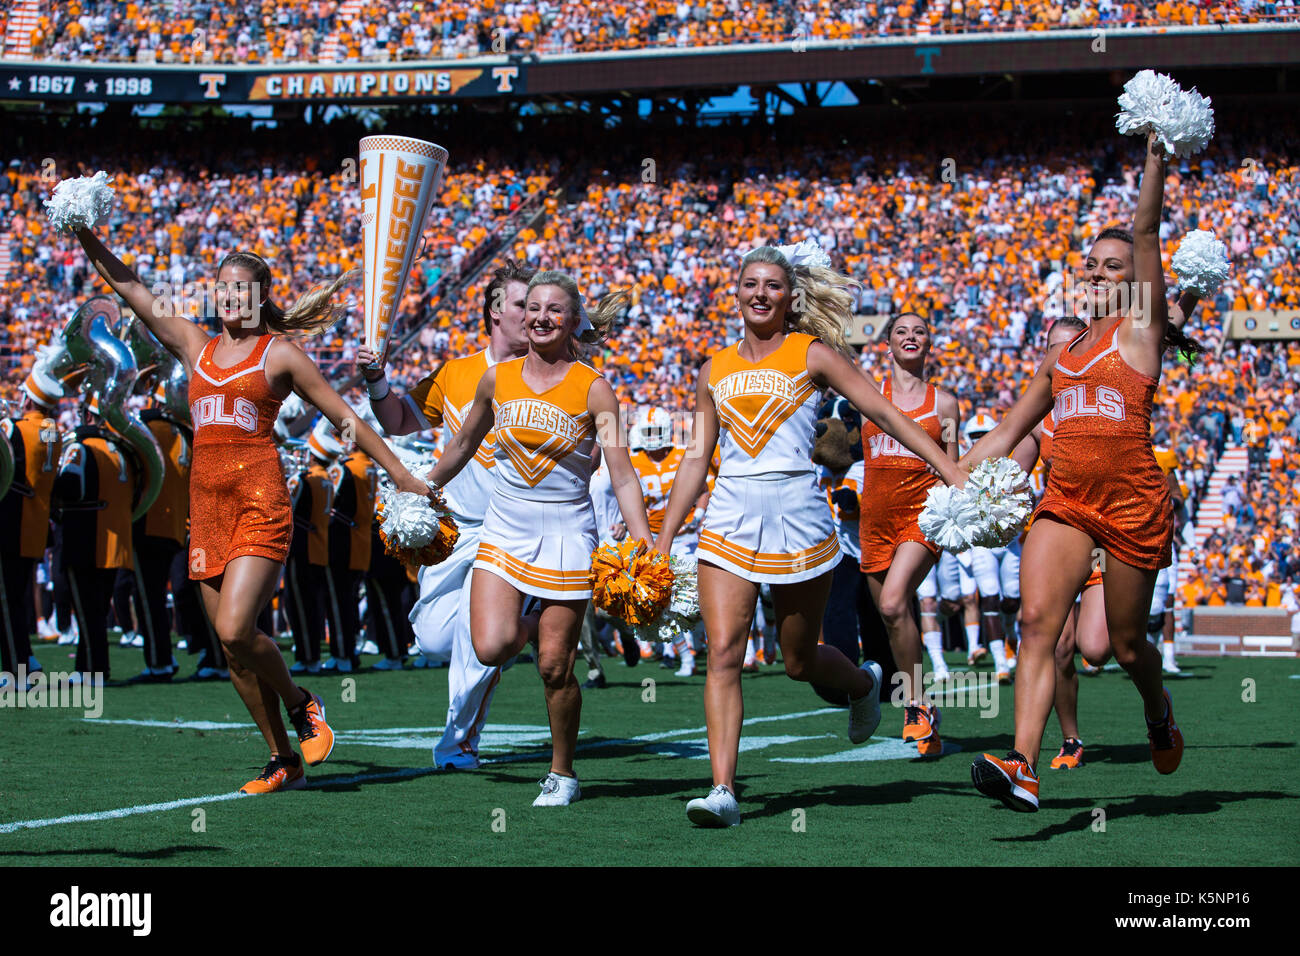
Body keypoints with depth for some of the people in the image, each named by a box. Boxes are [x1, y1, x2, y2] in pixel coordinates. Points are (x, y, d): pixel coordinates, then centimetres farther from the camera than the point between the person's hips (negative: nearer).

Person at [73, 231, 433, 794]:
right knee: (232, 645, 3)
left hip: (260, 501, -5)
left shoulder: (279, 354, 3)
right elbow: (128, 287, 14)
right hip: (207, 504, 5)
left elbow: (344, 417, 6)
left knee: (235, 630, -19)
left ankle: (301, 704, 8)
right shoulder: (195, 345, 15)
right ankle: (283, 761, 12)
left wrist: (400, 474, 5)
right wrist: (85, 234, 5)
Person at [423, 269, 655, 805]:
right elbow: (463, 445, 19)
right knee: (492, 648, -16)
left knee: (555, 667, -2)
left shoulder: (593, 389, -7)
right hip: (505, 528, 3)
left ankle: (562, 773, 17)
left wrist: (645, 550, -19)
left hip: (566, 532, -3)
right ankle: (530, 627, 20)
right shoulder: (497, 379, 2)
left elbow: (622, 476, -10)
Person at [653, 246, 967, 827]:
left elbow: (885, 413, 0)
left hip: (796, 513, -3)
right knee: (723, 654, -12)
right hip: (729, 517, 3)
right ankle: (723, 790, -15)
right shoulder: (716, 370, 13)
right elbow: (697, 458, 16)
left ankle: (863, 683, 42)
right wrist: (664, 538, 13)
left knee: (800, 661, 7)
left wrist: (953, 472, -6)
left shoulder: (812, 354, 2)